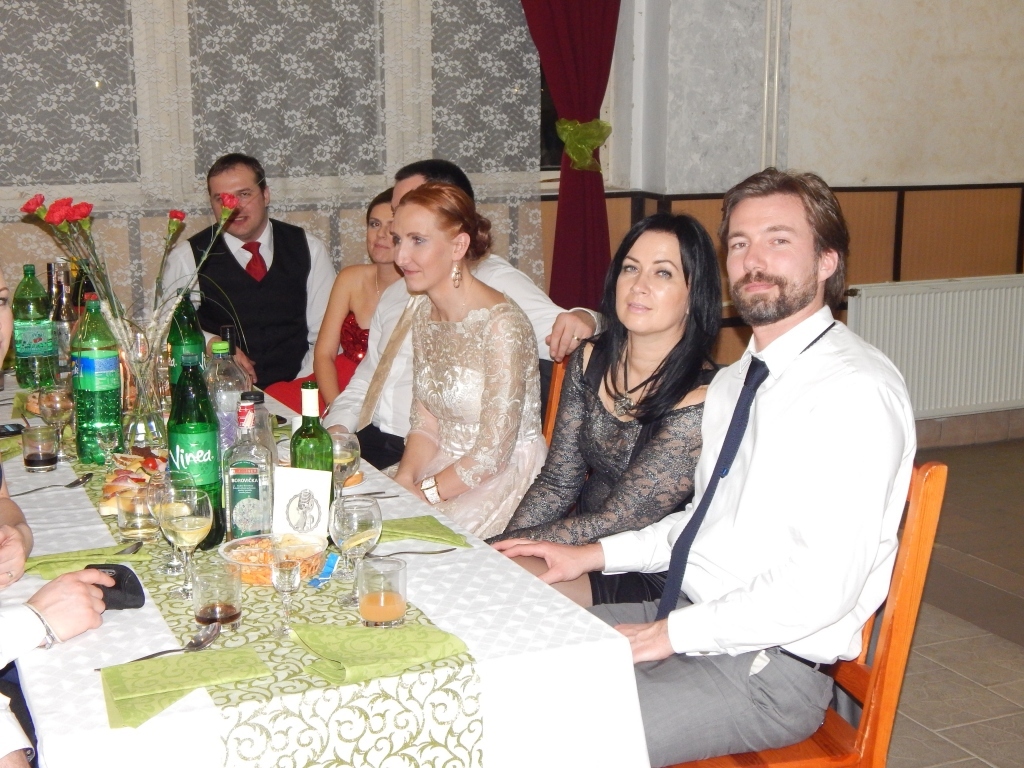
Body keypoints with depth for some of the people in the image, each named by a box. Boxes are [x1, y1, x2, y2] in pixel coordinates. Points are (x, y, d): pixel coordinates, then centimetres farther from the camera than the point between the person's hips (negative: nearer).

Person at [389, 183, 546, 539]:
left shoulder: (501, 324, -21)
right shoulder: (424, 312, 5)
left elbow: (494, 451, -19)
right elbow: (425, 423, 7)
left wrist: (425, 493, -13)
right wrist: (403, 480, -10)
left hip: (505, 481, -7)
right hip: (447, 467, 7)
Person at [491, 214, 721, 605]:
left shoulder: (698, 400, -20)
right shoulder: (590, 362, 1)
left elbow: (616, 523, -19)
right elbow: (556, 483, 4)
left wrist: (498, 547, -18)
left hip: (644, 580, -6)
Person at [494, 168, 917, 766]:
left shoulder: (855, 392, -18)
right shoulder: (733, 382, 14)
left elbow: (821, 586, -23)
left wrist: (667, 633, -19)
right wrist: (595, 554, 9)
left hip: (770, 668, -9)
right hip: (687, 619, 9)